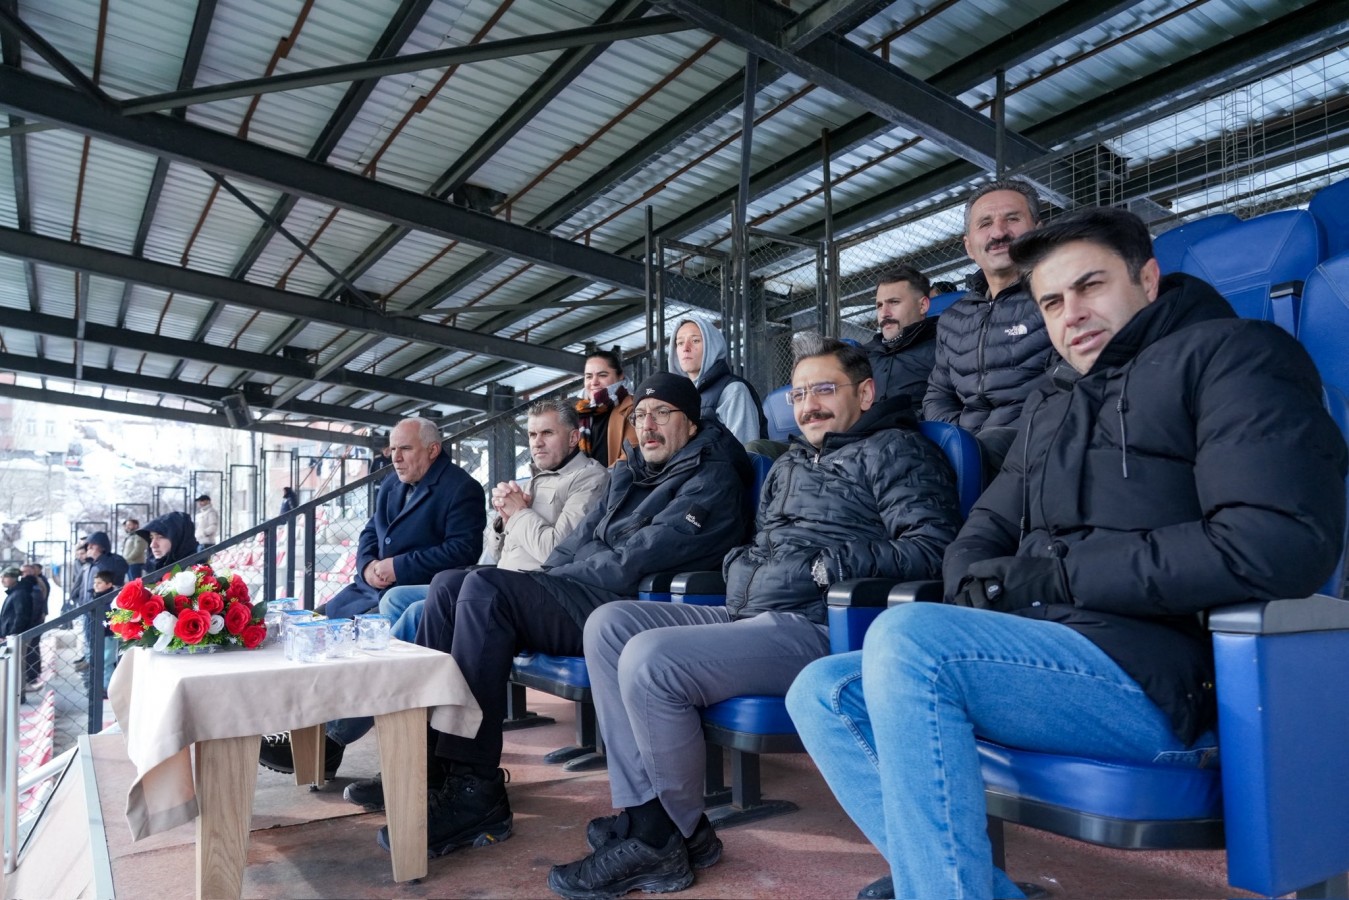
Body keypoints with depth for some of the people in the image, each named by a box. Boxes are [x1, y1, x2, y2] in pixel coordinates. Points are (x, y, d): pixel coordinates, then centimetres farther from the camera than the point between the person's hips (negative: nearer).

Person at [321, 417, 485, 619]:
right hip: (372, 586, 8)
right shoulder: (391, 481, 16)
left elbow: (463, 550, -20)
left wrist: (399, 567, -20)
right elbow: (371, 531, 21)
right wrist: (367, 564, -2)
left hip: (418, 593, -8)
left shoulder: (462, 489, -11)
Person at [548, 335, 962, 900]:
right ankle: (644, 812, -7)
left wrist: (835, 563, -19)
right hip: (747, 615, 9)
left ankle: (676, 835, -3)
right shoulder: (789, 464, 26)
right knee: (609, 625, -3)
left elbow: (933, 548, -12)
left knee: (650, 659, -26)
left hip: (814, 626, -9)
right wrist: (740, 563, 13)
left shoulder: (892, 451, 1)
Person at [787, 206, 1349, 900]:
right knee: (823, 694, -2)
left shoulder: (1230, 353, 0)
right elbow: (985, 531, 21)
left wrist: (1054, 574, -12)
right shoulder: (1052, 405, 23)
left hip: (1163, 680, -8)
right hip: (1040, 660, 8)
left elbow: (1282, 544, -16)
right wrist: (978, 583, -5)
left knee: (907, 637, -29)